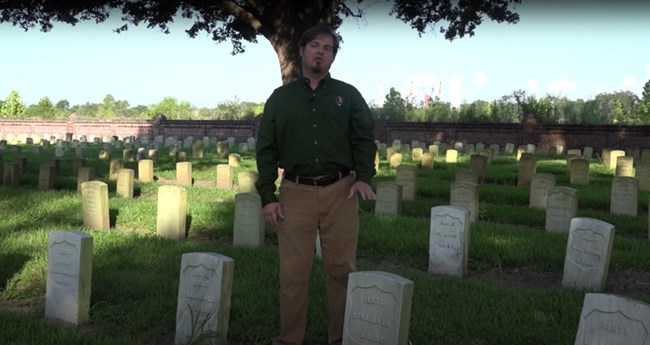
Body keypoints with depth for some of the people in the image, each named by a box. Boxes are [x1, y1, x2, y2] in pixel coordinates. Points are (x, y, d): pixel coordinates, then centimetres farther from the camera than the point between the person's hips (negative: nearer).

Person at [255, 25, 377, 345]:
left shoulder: (348, 95, 10)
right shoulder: (280, 97, 10)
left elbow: (365, 139, 6)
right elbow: (266, 149, 7)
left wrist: (364, 176, -12)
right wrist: (267, 196, -1)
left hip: (340, 192, 0)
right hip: (296, 193, 0)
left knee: (342, 270, 4)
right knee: (292, 272, 1)